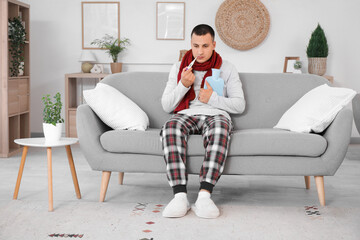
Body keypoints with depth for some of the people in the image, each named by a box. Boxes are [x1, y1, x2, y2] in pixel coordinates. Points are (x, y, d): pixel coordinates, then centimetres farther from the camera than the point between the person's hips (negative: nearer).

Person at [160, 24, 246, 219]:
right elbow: (166, 106, 10)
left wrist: (212, 98, -7)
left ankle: (204, 196, -48)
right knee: (170, 128, -37)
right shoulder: (178, 68, 16)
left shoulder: (227, 69, 12)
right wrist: (183, 85, -6)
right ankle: (180, 196, -45)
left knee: (220, 130, -41)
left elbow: (240, 105, 7)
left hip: (215, 115, -1)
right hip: (186, 115, 1)